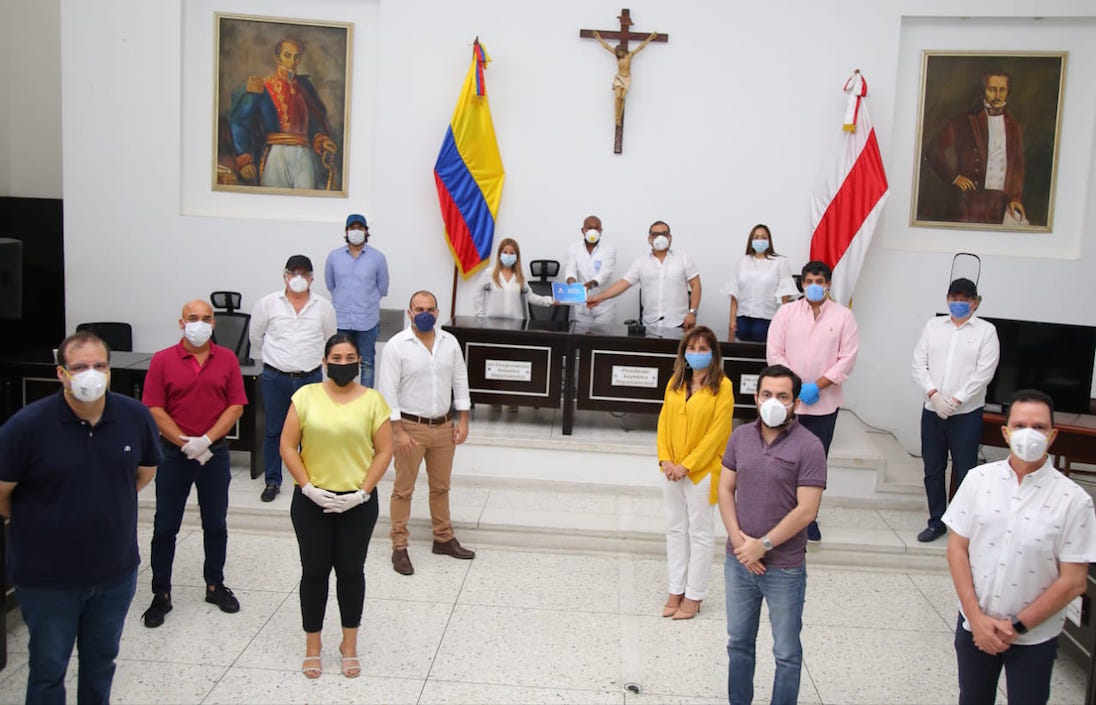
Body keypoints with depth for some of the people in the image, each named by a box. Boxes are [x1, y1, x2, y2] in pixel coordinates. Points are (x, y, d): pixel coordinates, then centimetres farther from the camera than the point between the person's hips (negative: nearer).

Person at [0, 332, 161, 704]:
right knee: (48, 670, 14)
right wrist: (40, 520, 5)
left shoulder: (136, 416, -9)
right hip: (47, 578, -3)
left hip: (117, 572, 3)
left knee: (101, 663, 21)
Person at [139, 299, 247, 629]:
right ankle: (161, 594, 15)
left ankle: (215, 585, 27)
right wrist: (185, 443, -15)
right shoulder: (162, 360, -3)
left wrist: (206, 440, -13)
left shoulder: (227, 359, 1)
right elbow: (154, 409, -7)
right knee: (165, 527, 4)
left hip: (215, 452, 2)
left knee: (216, 524, 11)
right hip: (173, 453, -1)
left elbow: (236, 406, -2)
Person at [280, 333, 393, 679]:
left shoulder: (372, 400, -3)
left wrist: (362, 493, -10)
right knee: (314, 571, 9)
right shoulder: (306, 396, -2)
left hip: (357, 503, 0)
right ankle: (312, 645, 26)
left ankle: (349, 645, 26)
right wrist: (308, 488, -10)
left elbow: (384, 451, -3)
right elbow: (288, 446, -2)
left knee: (351, 571, 10)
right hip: (312, 500, 0)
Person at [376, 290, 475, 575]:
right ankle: (399, 547, 15)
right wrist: (398, 432, -17)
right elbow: (388, 391, -13)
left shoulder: (449, 342, 2)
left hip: (444, 426, 5)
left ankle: (444, 539, 31)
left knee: (441, 486, 17)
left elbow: (460, 381, 8)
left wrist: (463, 421, 3)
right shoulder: (396, 346, -12)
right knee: (403, 489, 5)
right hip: (411, 426, -4)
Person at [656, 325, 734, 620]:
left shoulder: (722, 386, -10)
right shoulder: (675, 383, 6)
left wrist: (687, 464, -16)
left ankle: (693, 596, 17)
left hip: (702, 471, -5)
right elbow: (664, 421, 6)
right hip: (672, 470, 5)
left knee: (699, 533, 6)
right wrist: (665, 460, -6)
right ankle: (676, 592, 24)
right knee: (675, 530, 13)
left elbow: (717, 431, -14)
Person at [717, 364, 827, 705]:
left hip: (784, 568, -5)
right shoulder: (740, 436, 1)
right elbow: (725, 490, 3)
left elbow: (806, 511, -17)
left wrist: (762, 545, -16)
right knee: (738, 642, 19)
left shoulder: (808, 446, -14)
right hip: (738, 561, 5)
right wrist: (738, 539, -10)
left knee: (786, 652, 10)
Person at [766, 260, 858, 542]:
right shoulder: (786, 312, 3)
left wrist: (817, 385, -12)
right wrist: (797, 386, -10)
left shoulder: (843, 316, 1)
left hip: (825, 401, 0)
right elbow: (774, 353, -1)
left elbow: (847, 358, -4)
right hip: (788, 399, 0)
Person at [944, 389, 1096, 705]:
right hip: (974, 624, 2)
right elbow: (957, 548, -3)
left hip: (1034, 637, -2)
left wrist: (1017, 626, -12)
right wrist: (976, 617, -9)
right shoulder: (978, 479, -6)